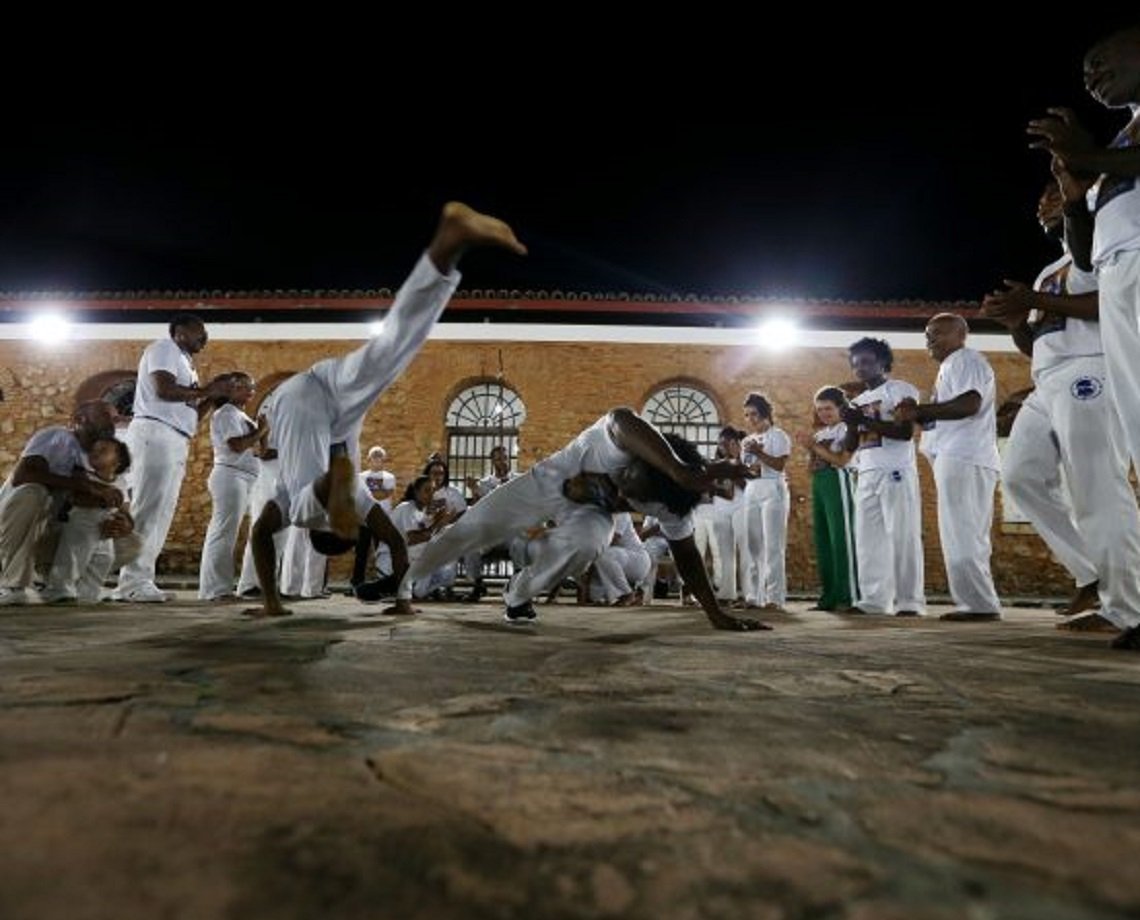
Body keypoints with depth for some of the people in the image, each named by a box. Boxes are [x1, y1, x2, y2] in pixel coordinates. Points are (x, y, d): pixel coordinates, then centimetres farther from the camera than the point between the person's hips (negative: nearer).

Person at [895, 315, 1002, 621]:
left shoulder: (965, 359, -3)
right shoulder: (952, 366, 28)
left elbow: (969, 404, -19)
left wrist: (919, 410, -16)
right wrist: (918, 414, 10)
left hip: (964, 458, -11)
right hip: (958, 458, 11)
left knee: (962, 536, -11)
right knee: (967, 536, 9)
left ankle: (980, 605, -9)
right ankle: (978, 603, 13)